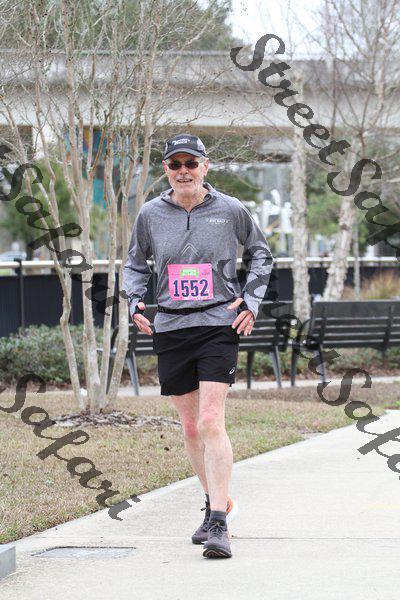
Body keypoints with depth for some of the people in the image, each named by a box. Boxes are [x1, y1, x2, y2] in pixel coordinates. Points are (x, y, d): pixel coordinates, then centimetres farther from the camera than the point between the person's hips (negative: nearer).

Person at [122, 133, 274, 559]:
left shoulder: (231, 211, -1)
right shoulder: (150, 215, 4)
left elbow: (260, 253, 16)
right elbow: (135, 263, 20)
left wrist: (251, 300, 4)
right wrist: (134, 300, 2)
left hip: (219, 325, -3)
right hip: (170, 328, 3)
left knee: (211, 423, -16)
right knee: (190, 427, 9)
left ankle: (219, 525, -16)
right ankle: (217, 503, 29)